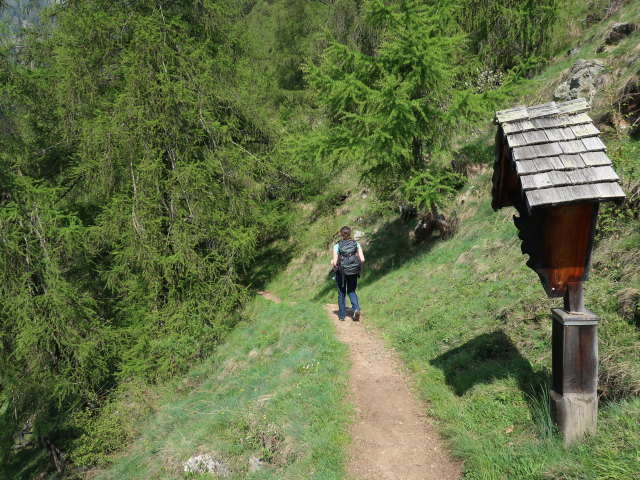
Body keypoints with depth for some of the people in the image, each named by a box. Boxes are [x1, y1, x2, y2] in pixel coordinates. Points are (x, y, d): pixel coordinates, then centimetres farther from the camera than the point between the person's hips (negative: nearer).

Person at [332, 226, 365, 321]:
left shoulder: (337, 246, -8)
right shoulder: (356, 244, -3)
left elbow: (335, 263, -13)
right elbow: (362, 260, -10)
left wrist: (332, 262, 9)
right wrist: (359, 266, 9)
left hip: (341, 272, -1)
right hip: (353, 272, 2)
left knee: (341, 294, 14)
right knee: (351, 292, 18)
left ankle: (342, 315, 20)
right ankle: (356, 308, -7)